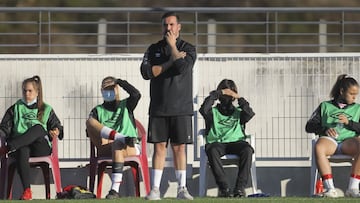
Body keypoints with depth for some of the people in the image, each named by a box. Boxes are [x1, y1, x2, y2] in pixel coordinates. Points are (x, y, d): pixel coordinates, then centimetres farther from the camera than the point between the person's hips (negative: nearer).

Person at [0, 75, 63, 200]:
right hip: (20, 146, 0)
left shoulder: (46, 110, 24)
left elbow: (57, 127, 21)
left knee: (38, 127, -35)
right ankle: (26, 191, -49)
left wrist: (56, 132, -3)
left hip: (40, 148, 0)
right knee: (22, 152, -41)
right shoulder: (15, 109, 24)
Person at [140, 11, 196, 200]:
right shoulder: (153, 49, 11)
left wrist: (172, 45, -6)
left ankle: (182, 188, 2)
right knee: (159, 147, 0)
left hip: (181, 108, -1)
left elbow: (182, 68, -15)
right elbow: (147, 72, -4)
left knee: (179, 147, -1)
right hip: (158, 107, 1)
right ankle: (155, 189, 0)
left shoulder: (188, 49, 4)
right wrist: (172, 60, -9)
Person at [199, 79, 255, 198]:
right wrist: (216, 94, 3)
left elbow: (249, 114, 3)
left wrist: (239, 98, 5)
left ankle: (240, 187, -36)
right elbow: (204, 109, -2)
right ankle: (223, 188, -39)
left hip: (236, 142, 1)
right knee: (212, 151, -38)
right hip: (217, 142, -1)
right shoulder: (213, 112, 20)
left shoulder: (238, 112, 24)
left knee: (247, 150, -34)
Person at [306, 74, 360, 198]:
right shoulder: (325, 106, 19)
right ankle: (330, 189, -43)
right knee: (319, 147, -39)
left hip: (348, 140, 1)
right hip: (330, 140, -1)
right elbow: (309, 127, 12)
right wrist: (325, 129, -6)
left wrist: (348, 122, -6)